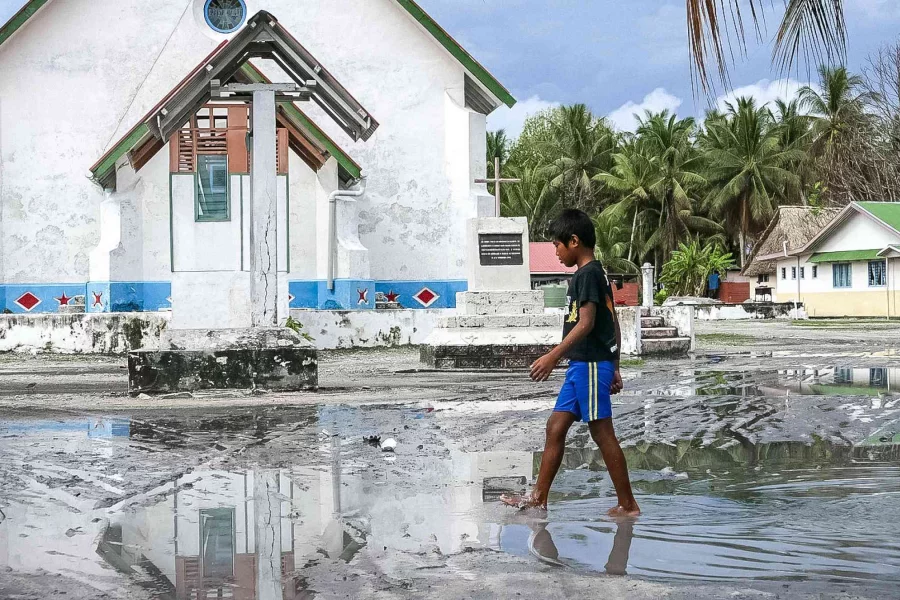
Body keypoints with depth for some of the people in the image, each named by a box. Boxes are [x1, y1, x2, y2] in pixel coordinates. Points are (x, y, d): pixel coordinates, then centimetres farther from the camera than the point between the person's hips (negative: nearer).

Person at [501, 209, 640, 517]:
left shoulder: (587, 274, -12)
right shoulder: (597, 274, 17)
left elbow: (586, 323, -21)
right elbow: (613, 325, 19)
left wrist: (553, 356, -24)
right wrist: (614, 369, 22)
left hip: (590, 365, -10)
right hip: (582, 365, 10)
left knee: (602, 432, -5)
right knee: (556, 426, 10)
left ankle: (628, 505, 1)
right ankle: (539, 497, 14)